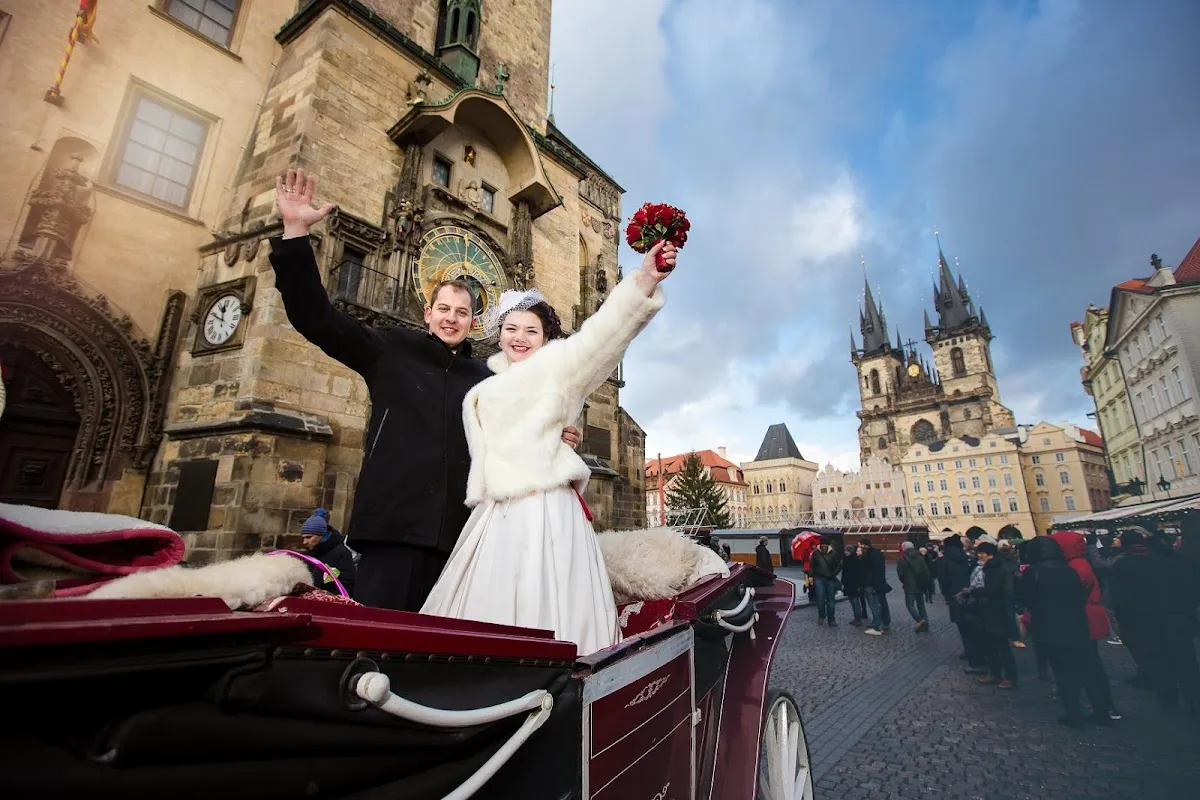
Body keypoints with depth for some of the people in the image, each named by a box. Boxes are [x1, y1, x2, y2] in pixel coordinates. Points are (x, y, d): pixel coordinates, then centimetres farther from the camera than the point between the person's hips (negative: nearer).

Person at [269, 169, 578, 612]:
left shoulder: (485, 379, 15)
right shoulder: (393, 350, 9)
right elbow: (318, 319, 3)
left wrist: (553, 442, 4)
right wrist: (295, 233, -6)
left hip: (456, 535, 3)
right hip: (395, 524, -2)